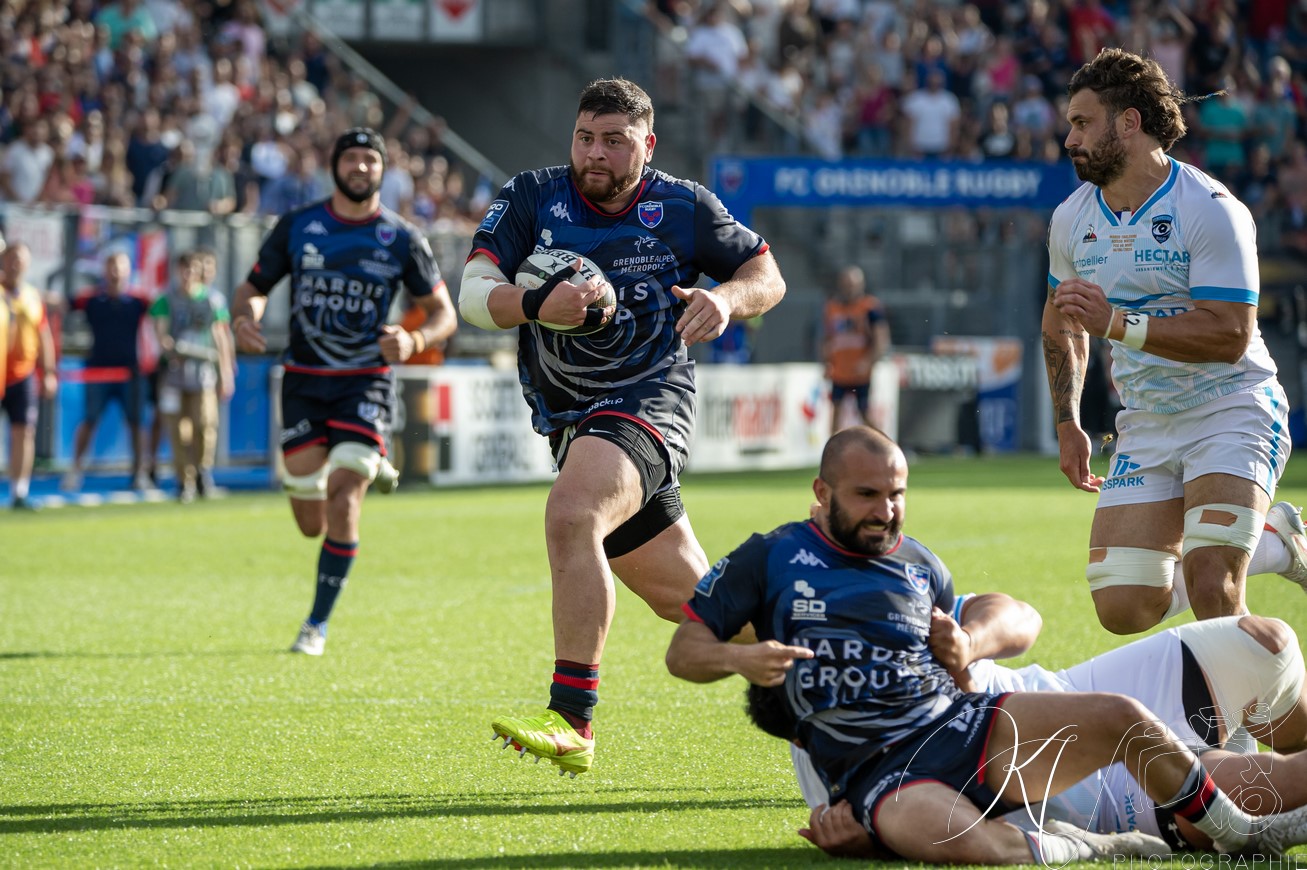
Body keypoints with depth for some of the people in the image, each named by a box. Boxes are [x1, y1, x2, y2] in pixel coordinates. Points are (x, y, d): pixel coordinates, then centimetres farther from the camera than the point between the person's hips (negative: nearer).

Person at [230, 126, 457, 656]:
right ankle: (369, 468, 39)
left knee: (343, 498, -17)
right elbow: (253, 288, 10)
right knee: (311, 525, 2)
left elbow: (442, 312, 6)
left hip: (366, 384, -2)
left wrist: (414, 341, -16)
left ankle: (318, 624, -2)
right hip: (304, 381, 2)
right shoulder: (296, 228, 2)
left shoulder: (402, 240, -1)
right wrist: (243, 319, -14)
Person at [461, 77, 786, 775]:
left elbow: (768, 276, 8)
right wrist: (539, 304, -28)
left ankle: (572, 722, -35)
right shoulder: (532, 197, 1)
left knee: (571, 515, -33)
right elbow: (474, 294, -8)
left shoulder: (683, 207, -2)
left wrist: (726, 298, -15)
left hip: (648, 402, -5)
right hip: (570, 421, 5)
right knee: (686, 599, 12)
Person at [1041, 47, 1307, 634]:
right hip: (1145, 426, 7)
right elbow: (1061, 325, 24)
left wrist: (1116, 323, -29)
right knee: (1123, 610, -3)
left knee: (1210, 590, -25)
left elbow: (1230, 335, -24)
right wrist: (1067, 424, 18)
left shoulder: (1210, 210, -16)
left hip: (1232, 413, -7)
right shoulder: (1071, 220, 5)